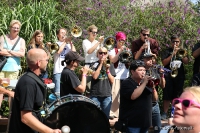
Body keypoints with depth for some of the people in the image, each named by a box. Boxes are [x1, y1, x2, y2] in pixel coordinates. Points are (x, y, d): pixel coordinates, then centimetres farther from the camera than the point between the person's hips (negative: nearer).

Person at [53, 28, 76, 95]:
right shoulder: (56, 44, 8)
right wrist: (64, 42, -3)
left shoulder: (69, 44, 18)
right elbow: (58, 51, -14)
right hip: (58, 71, -4)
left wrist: (70, 42, -1)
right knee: (58, 91, -9)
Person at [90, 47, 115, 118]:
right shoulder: (94, 64, 2)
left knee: (106, 116, 6)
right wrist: (101, 63, -10)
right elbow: (95, 76, -14)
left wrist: (107, 70, -9)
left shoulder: (110, 65, 10)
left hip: (107, 95, 3)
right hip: (95, 95, -2)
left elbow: (112, 81, 5)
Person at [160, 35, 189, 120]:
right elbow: (164, 63, -7)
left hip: (179, 76, 3)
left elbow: (186, 62, 3)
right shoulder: (167, 51, 5)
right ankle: (164, 113, 1)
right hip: (169, 76, -3)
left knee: (177, 96, 5)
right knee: (167, 96, -4)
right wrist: (173, 54, -12)